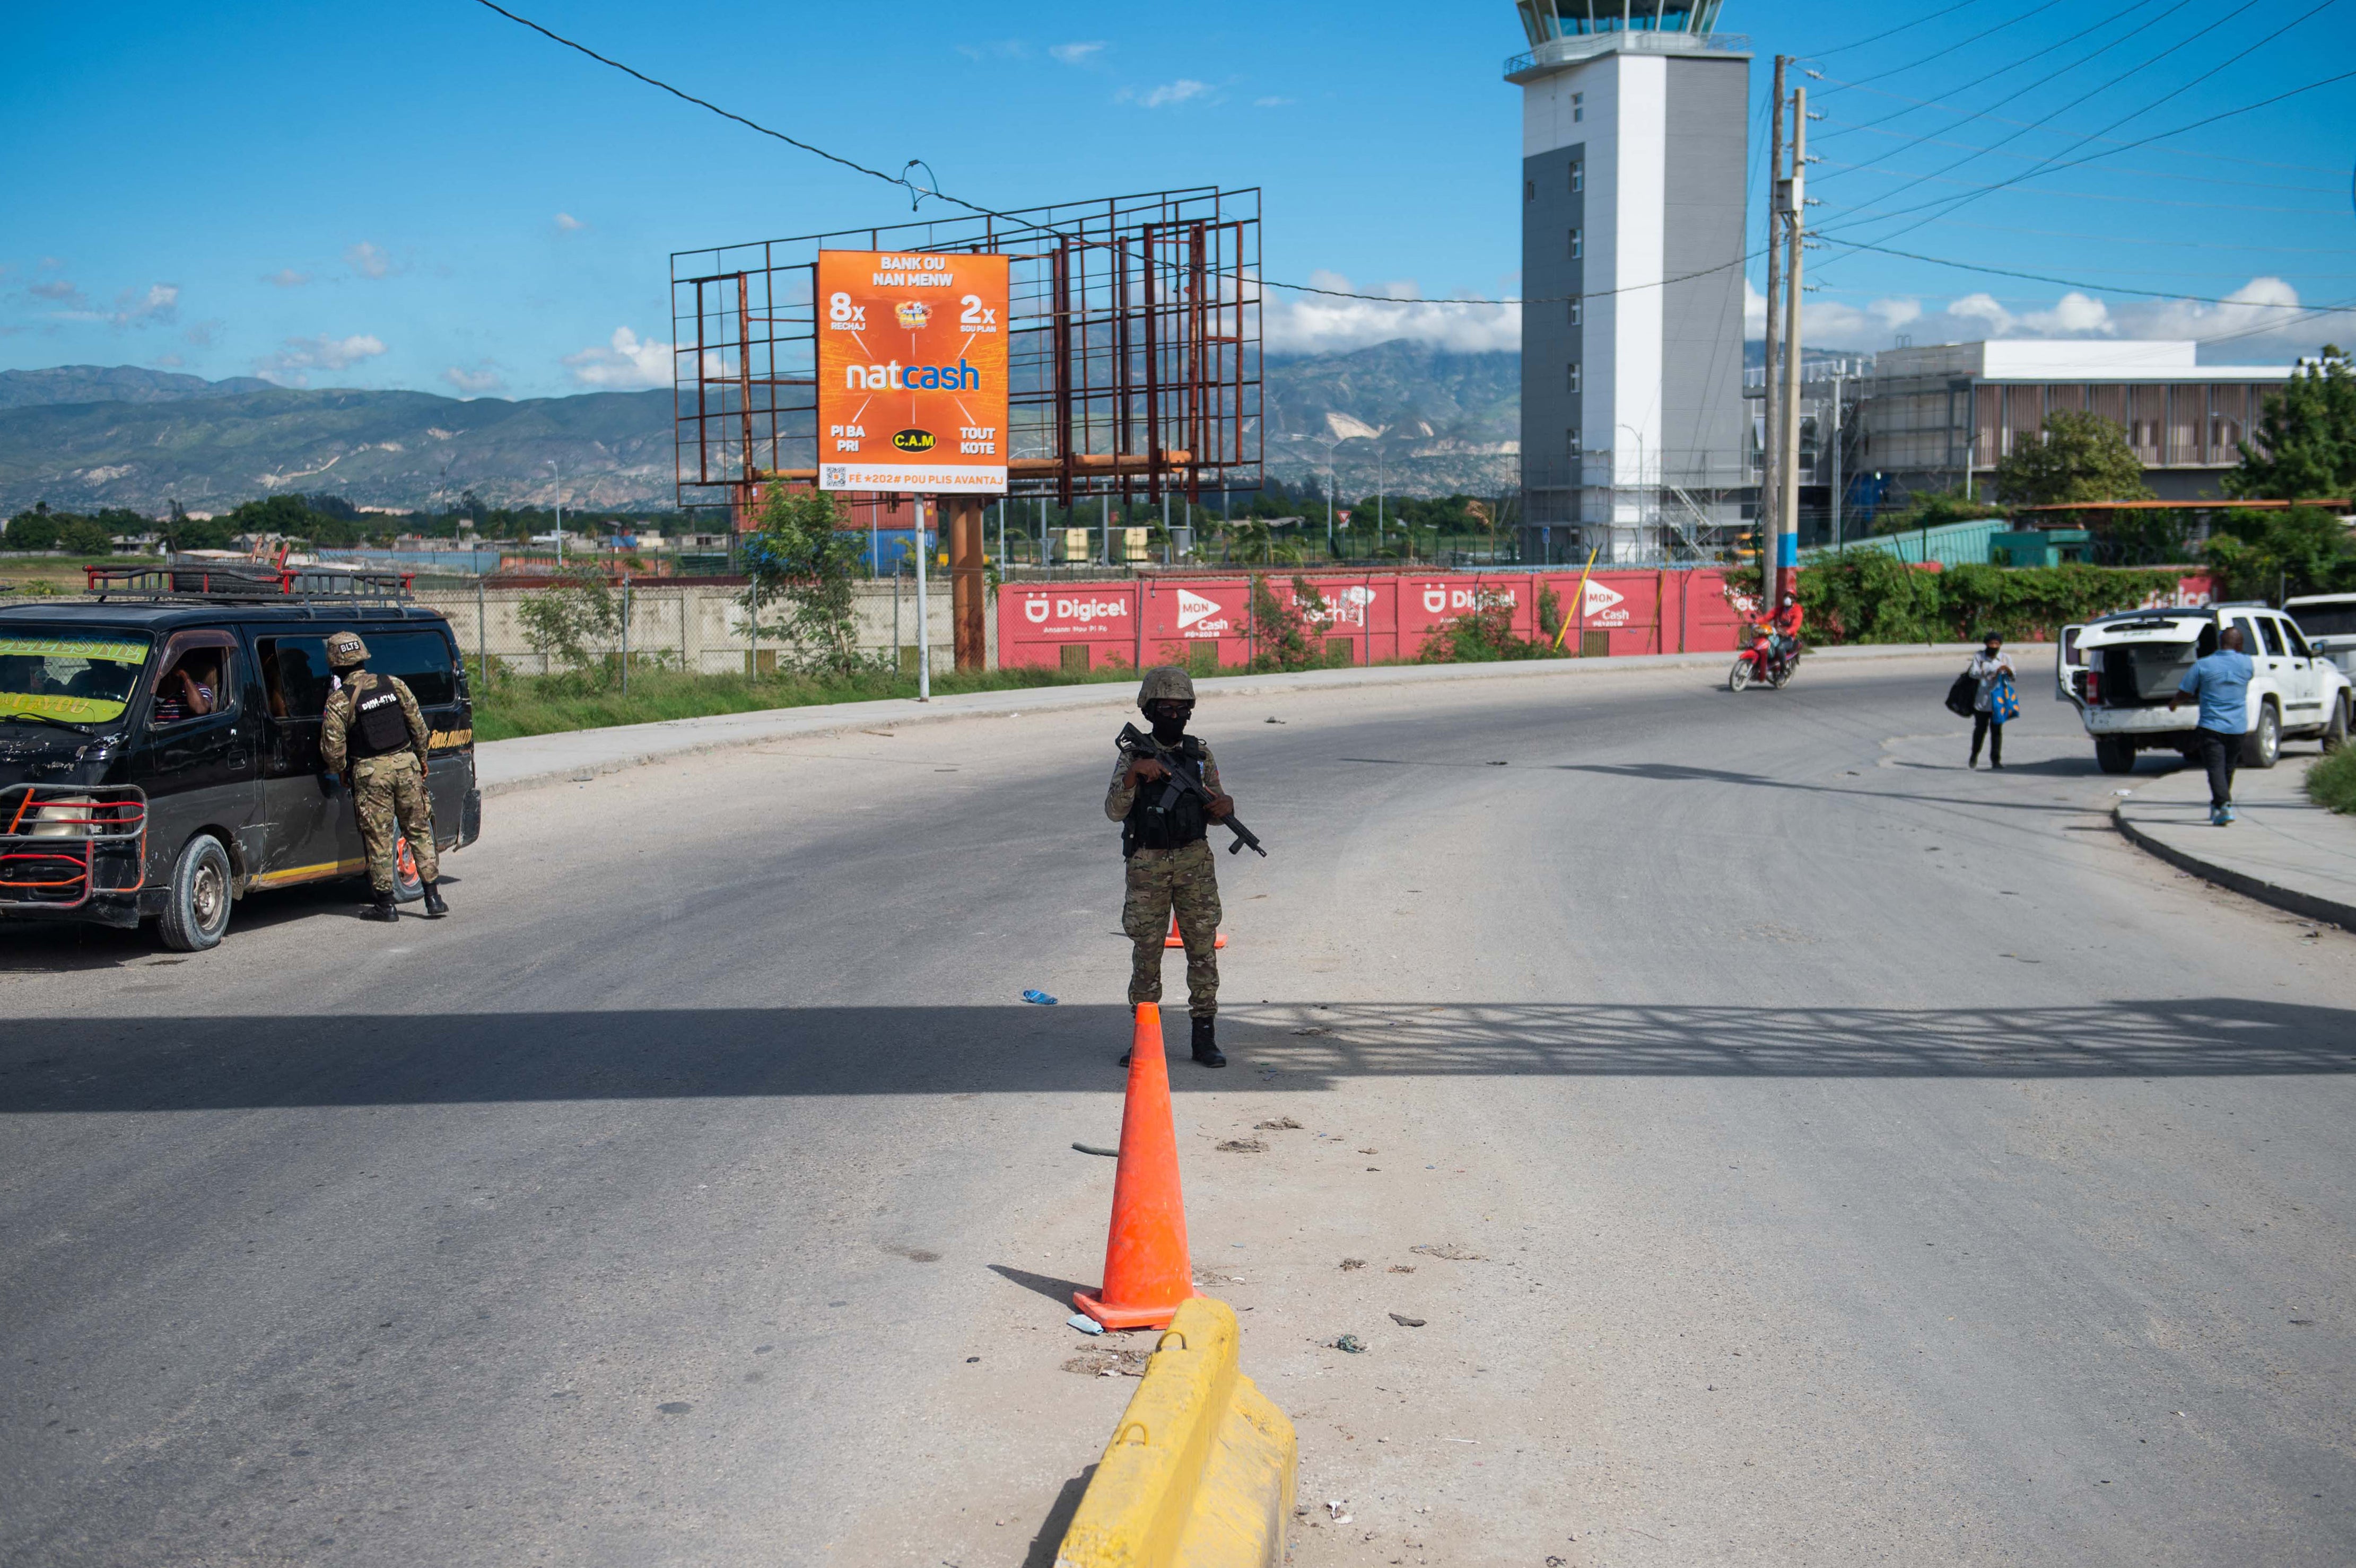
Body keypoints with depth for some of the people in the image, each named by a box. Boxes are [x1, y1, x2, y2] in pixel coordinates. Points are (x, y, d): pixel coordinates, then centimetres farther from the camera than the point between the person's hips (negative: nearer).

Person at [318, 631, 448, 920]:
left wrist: (340, 770, 12)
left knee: (378, 838, 5)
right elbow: (418, 725, 7)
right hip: (406, 764, 3)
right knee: (419, 831, 11)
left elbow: (332, 749, -8)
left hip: (371, 774, -3)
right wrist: (421, 760, 20)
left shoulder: (339, 701, -8)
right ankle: (433, 898, 8)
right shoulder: (393, 684, 3)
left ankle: (385, 904, 11)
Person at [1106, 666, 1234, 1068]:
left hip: (1195, 862, 2)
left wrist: (1225, 807, -14)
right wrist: (1133, 775, -26)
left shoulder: (1201, 756, 6)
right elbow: (1115, 811, -10)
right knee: (1146, 951, 2)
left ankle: (1204, 1038, 8)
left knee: (1203, 949, 1)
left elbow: (1214, 814, 10)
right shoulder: (1134, 756, 0)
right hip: (1148, 866, -2)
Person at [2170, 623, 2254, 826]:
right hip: (2238, 727, 3)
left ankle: (2224, 805, -25)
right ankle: (2217, 806, 31)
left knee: (2216, 768, -6)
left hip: (2211, 726, -3)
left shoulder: (2202, 666, -9)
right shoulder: (2246, 663, 0)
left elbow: (2184, 692, -2)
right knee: (2227, 769, 18)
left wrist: (2173, 703, 21)